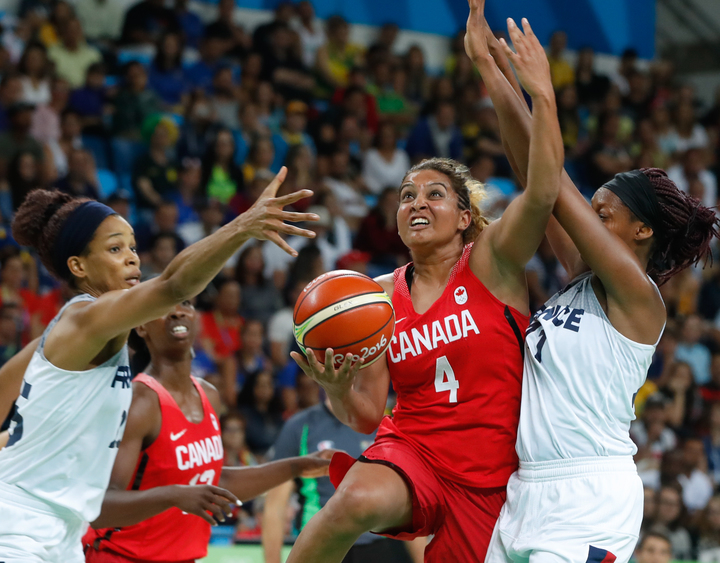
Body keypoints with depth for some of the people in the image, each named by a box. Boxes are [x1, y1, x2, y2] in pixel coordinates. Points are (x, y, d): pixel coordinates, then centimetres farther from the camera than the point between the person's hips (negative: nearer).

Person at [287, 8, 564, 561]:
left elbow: (542, 192, -21)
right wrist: (337, 387, -16)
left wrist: (542, 94, -27)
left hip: (487, 481, 0)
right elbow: (368, 415, 6)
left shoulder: (494, 262, -2)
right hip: (410, 453, 0)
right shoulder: (379, 297, 5)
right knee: (358, 501, -33)